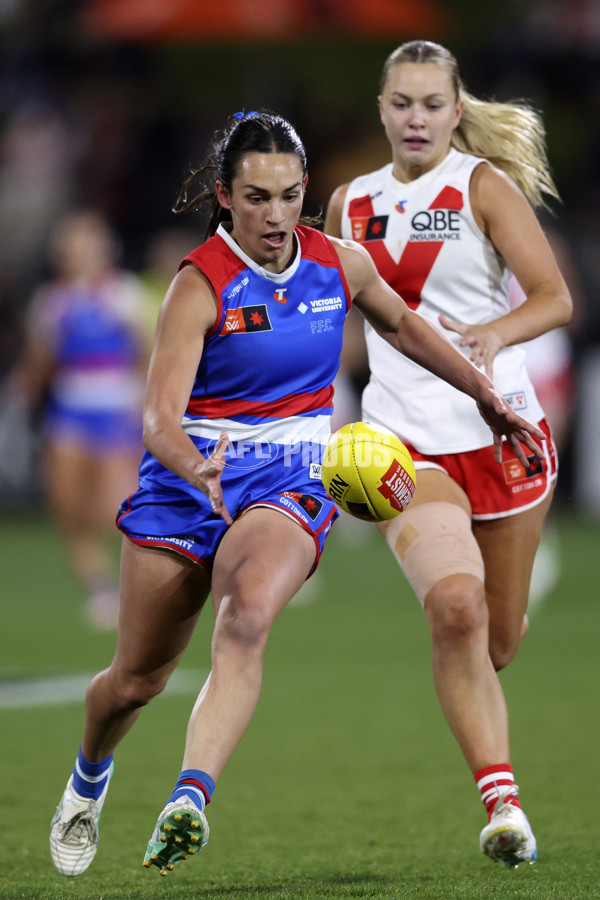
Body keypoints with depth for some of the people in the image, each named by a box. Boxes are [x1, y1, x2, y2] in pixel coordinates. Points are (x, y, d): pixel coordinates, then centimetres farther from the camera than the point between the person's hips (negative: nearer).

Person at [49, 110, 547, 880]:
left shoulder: (342, 264, 0)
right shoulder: (199, 286, -14)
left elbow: (401, 325, 22)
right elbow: (158, 417, -22)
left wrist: (487, 397, 29)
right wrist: (198, 470, -43)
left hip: (289, 483, 1)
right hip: (187, 478, -1)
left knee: (244, 622, -32)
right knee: (137, 679, 9)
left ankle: (189, 800, -46)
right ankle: (87, 780, 43)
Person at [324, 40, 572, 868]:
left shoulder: (484, 186, -2)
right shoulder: (352, 202, 10)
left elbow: (555, 298, -9)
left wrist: (497, 334, -29)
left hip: (500, 428, -1)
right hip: (404, 440, 1)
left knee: (499, 638, 10)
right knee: (455, 606, -24)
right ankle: (501, 800, -22)